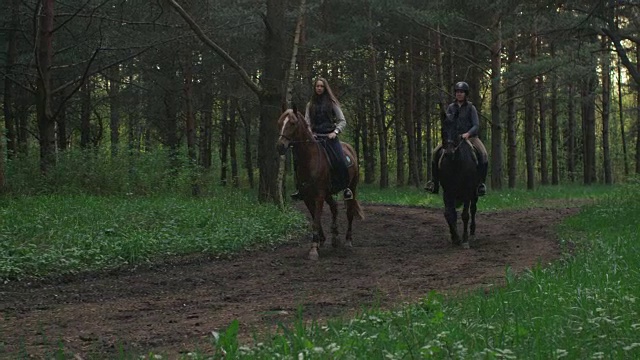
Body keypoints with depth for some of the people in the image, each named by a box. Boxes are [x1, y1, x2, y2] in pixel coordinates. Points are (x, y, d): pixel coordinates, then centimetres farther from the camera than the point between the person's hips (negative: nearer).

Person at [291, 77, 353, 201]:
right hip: (315, 136, 2)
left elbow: (342, 121, 4)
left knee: (340, 161, -22)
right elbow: (307, 122, 10)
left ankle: (345, 187, -4)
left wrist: (335, 132, -12)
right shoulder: (310, 104, 14)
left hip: (330, 136, -2)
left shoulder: (331, 102, 6)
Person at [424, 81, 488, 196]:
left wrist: (468, 134, -27)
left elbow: (476, 125, -9)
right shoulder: (451, 107, 9)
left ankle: (481, 183, -22)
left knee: (483, 155, -29)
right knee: (436, 152, -17)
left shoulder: (471, 108, -1)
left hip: (470, 137, -3)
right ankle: (434, 181, -7)